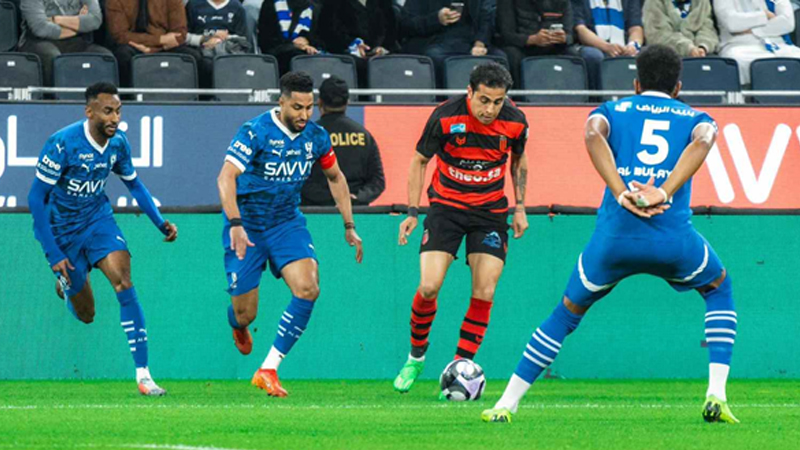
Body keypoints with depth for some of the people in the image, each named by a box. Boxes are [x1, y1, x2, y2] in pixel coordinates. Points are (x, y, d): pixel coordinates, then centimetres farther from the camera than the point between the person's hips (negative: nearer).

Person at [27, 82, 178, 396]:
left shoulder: (118, 143, -9)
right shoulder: (62, 144, -25)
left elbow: (134, 184, 10)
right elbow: (36, 199, -21)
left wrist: (160, 223, -4)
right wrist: (54, 255, -24)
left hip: (98, 219, 3)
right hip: (62, 228, -3)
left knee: (124, 283, -22)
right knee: (85, 314, 5)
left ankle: (143, 374, -21)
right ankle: (66, 284, 44)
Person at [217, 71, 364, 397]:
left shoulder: (316, 136, -3)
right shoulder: (256, 132, -19)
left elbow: (335, 177, 16)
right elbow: (226, 177, -28)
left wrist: (349, 226, 14)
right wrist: (236, 224, -40)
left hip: (287, 223, 4)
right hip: (247, 225, -4)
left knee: (308, 289, -21)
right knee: (245, 314, -1)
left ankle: (268, 370, -12)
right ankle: (239, 328, 42)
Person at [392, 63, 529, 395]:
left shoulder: (515, 122, -11)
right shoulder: (445, 117, -18)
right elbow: (419, 161, -3)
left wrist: (519, 207, 8)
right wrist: (412, 212, -6)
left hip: (490, 210, 2)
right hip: (446, 206, -2)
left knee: (484, 294, -9)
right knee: (428, 287, -13)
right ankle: (416, 357, 11)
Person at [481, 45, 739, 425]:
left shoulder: (614, 110, 21)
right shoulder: (694, 118, 20)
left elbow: (593, 133, -5)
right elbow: (702, 140, -6)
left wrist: (621, 194, -12)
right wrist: (664, 193, -15)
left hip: (614, 234, 0)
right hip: (673, 235, 0)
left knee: (569, 312, 22)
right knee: (719, 289, 30)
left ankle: (506, 404, 18)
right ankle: (716, 397, 16)